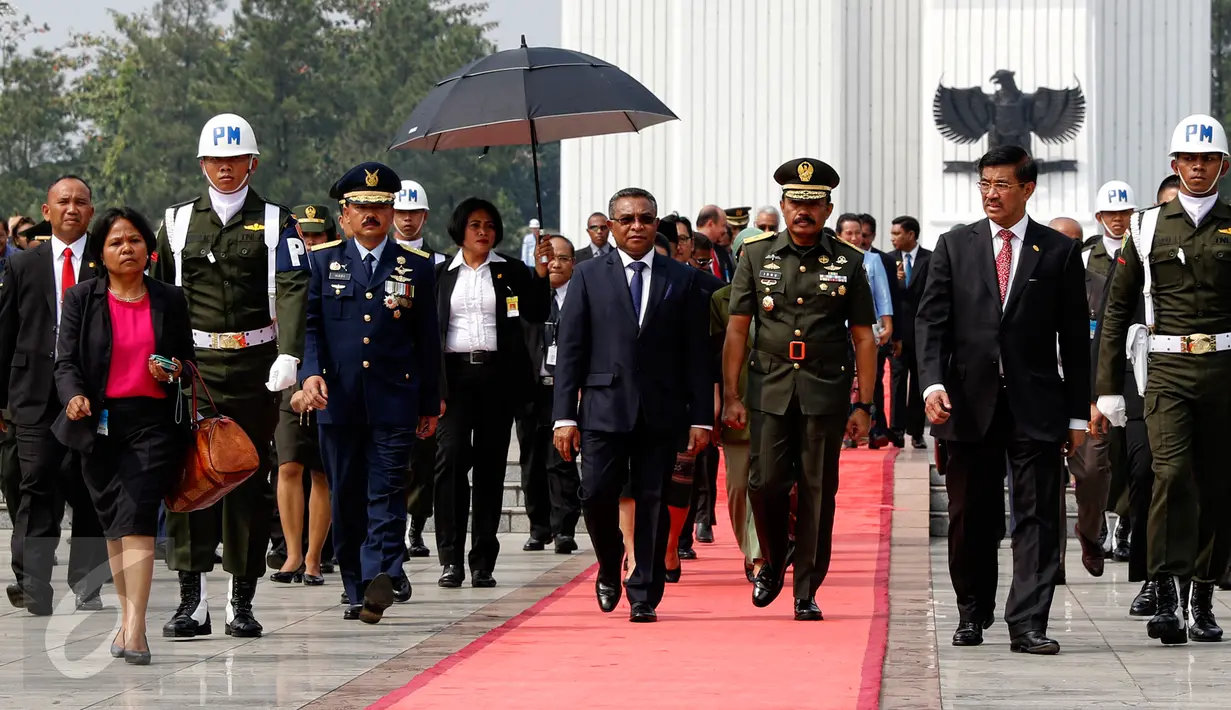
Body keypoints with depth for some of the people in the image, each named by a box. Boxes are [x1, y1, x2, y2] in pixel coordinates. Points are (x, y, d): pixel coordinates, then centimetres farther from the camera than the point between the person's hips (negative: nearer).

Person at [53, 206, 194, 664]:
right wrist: (74, 396, -20)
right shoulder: (81, 299, 6)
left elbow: (189, 356, 17)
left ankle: (135, 628, -21)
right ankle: (127, 617, 21)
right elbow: (66, 361, 0)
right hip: (100, 421, 2)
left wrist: (176, 370, -6)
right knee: (113, 524, 8)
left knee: (136, 517, -14)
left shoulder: (169, 300, 8)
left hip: (153, 423, -2)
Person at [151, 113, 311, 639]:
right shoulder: (178, 222, 11)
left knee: (249, 477, 4)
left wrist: (288, 355, -21)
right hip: (192, 364, 1)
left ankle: (242, 601, 11)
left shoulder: (275, 223, 4)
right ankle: (192, 600, -6)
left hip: (254, 365, -1)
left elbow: (293, 291, -7)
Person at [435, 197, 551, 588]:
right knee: (451, 457, -13)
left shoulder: (510, 272, 10)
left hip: (498, 375, 1)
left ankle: (483, 562, 6)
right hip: (454, 374, -1)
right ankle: (451, 559, -11)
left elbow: (537, 315, 0)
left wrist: (541, 273, -14)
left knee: (491, 464, 2)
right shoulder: (440, 274, 11)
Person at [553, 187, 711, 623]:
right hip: (604, 407, -1)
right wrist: (565, 415, -4)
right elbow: (570, 350, 4)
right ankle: (610, 570, 18)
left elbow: (697, 354, 7)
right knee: (596, 493, -9)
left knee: (654, 501, 0)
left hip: (661, 411, 1)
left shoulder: (683, 280, 8)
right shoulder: (589, 277, 7)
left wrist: (701, 417, -1)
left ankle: (644, 597, 9)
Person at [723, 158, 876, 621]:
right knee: (765, 483, -6)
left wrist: (864, 405, 0)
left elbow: (863, 338, 6)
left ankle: (806, 593, 7)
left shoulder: (848, 262, 5)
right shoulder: (757, 256, 5)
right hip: (769, 390, 0)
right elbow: (737, 330, 5)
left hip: (826, 393, 0)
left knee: (817, 492, 0)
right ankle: (773, 563, 21)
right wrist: (731, 396, -2)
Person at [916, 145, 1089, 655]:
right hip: (970, 403, 1)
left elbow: (1075, 337, 6)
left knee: (1037, 517, -5)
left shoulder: (1060, 251, 5)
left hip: (1036, 406, -1)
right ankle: (972, 616, 21)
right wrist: (933, 383, -13)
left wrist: (1078, 413, 3)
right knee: (971, 518, 8)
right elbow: (931, 321, 3)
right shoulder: (954, 246, 8)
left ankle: (1027, 623, -5)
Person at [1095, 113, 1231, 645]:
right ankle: (1168, 598, -18)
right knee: (1171, 473, -17)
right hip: (1166, 368, -1)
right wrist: (1108, 388, 6)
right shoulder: (1149, 228, 7)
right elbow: (1117, 310, 10)